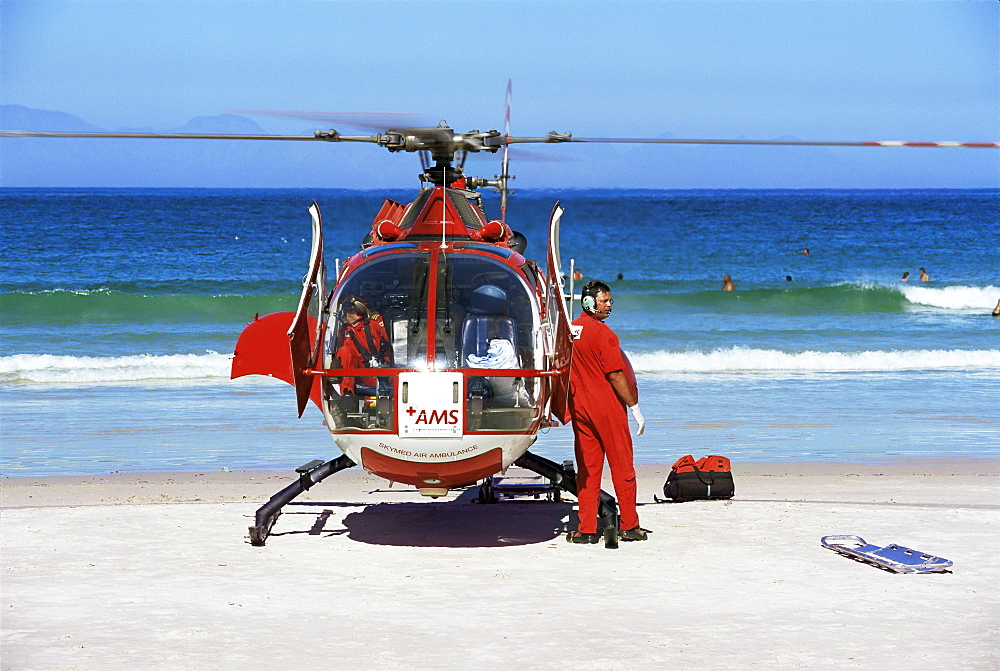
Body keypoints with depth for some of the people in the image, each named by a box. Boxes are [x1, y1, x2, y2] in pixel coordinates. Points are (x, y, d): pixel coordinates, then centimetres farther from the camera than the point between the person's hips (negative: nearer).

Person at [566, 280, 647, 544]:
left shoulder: (570, 331, 8)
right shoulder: (602, 333, -13)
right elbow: (616, 376, -15)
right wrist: (635, 407, -9)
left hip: (580, 408, 6)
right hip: (607, 408, -6)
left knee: (587, 468, 8)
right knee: (622, 466, 4)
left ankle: (586, 529, 5)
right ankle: (629, 526, 9)